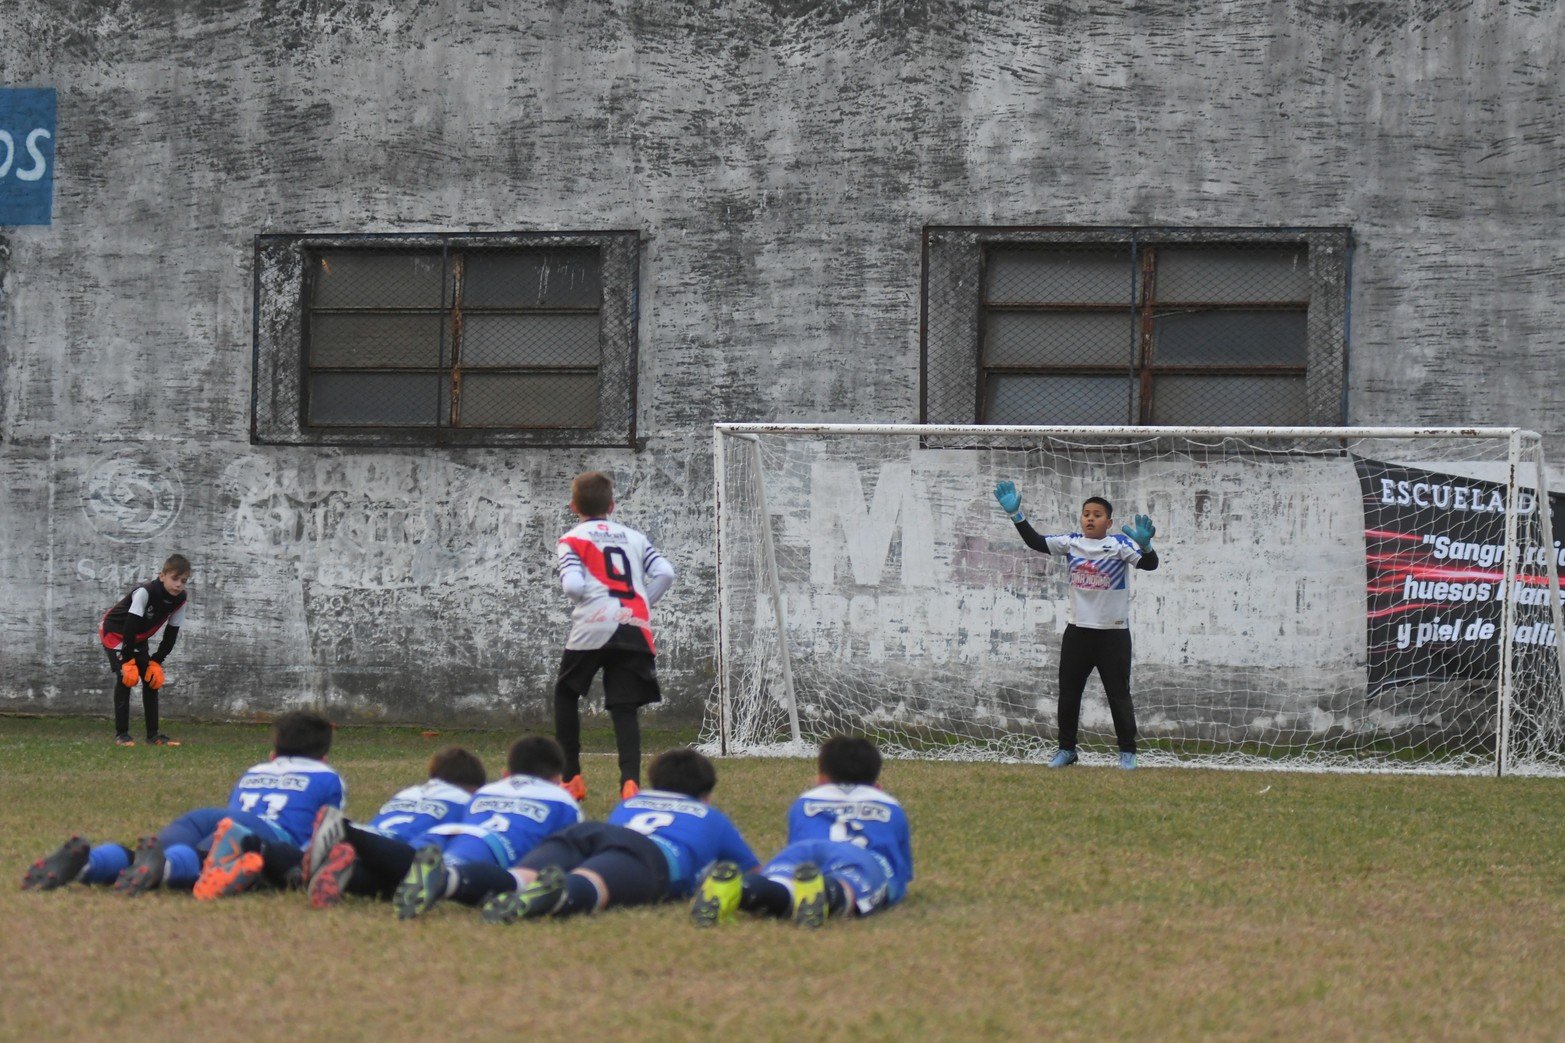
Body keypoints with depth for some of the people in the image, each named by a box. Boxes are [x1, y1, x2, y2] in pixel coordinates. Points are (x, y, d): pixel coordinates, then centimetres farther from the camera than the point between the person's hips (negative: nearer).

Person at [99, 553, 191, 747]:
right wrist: (128, 661, -31)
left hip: (138, 639, 7)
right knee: (126, 676, -19)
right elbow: (130, 627, -34)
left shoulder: (180, 598, -14)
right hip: (115, 631, -7)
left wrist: (157, 662, -8)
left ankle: (153, 734, 10)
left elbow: (171, 634, -5)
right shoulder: (144, 592, -35)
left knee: (152, 678, 2)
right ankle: (121, 734, -16)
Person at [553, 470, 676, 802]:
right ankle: (630, 780, -20)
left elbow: (573, 585, -8)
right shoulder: (635, 537, 20)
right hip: (636, 629, 3)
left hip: (593, 626, -3)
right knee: (625, 709, 2)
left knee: (566, 694, 19)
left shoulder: (572, 540, 7)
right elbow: (665, 573, 7)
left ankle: (572, 778, 16)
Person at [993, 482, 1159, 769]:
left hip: (1114, 633, -4)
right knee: (1068, 694, 9)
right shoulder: (1072, 542, 2)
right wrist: (1016, 514, -15)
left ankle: (1127, 752, 10)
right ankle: (1066, 749, 22)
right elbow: (1036, 542, -3)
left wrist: (1144, 544, -44)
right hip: (1078, 632, 4)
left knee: (1119, 695, 1)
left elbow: (1149, 564, -22)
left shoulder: (1120, 544, -10)